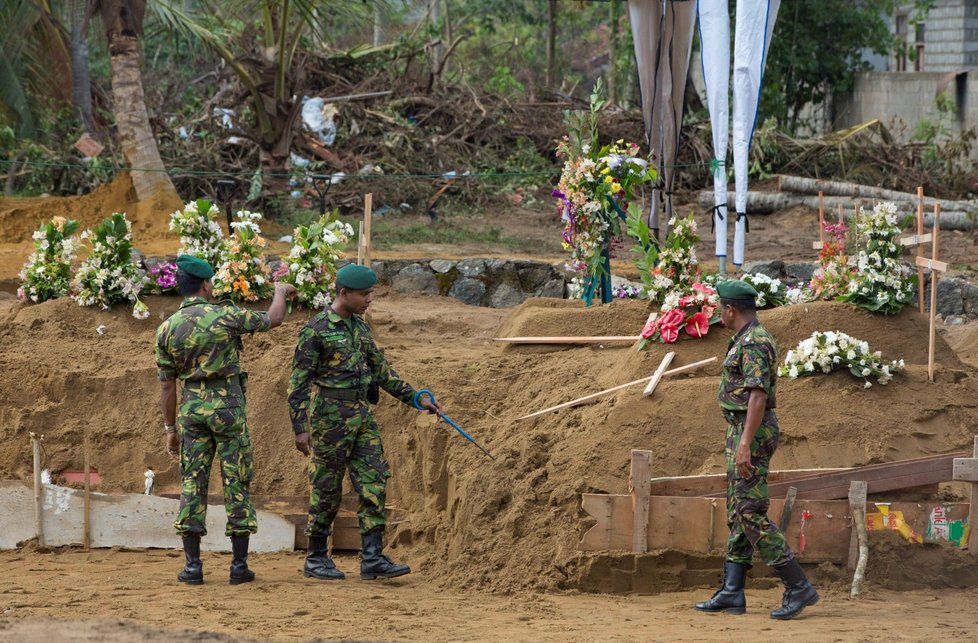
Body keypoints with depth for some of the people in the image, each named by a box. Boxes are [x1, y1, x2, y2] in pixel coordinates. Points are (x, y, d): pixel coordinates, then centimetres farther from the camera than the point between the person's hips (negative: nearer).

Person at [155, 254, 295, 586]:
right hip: (227, 406, -3)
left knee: (192, 483, 5)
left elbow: (167, 385, 6)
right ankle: (239, 565, 2)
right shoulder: (225, 316, -8)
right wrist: (280, 291, 26)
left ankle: (193, 565, 1)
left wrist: (170, 429, 13)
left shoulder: (167, 330, 2)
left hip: (191, 409, 3)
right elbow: (273, 319, 5)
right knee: (237, 483, 3)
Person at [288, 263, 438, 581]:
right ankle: (316, 559, 13)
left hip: (362, 416, 7)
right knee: (327, 490, 1)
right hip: (331, 417, -7)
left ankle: (373, 558, -4)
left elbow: (382, 371, 20)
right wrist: (300, 428, -16)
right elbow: (299, 383, -11)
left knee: (373, 485, -2)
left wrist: (416, 398, 15)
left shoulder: (360, 327, 13)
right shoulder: (315, 330, -10)